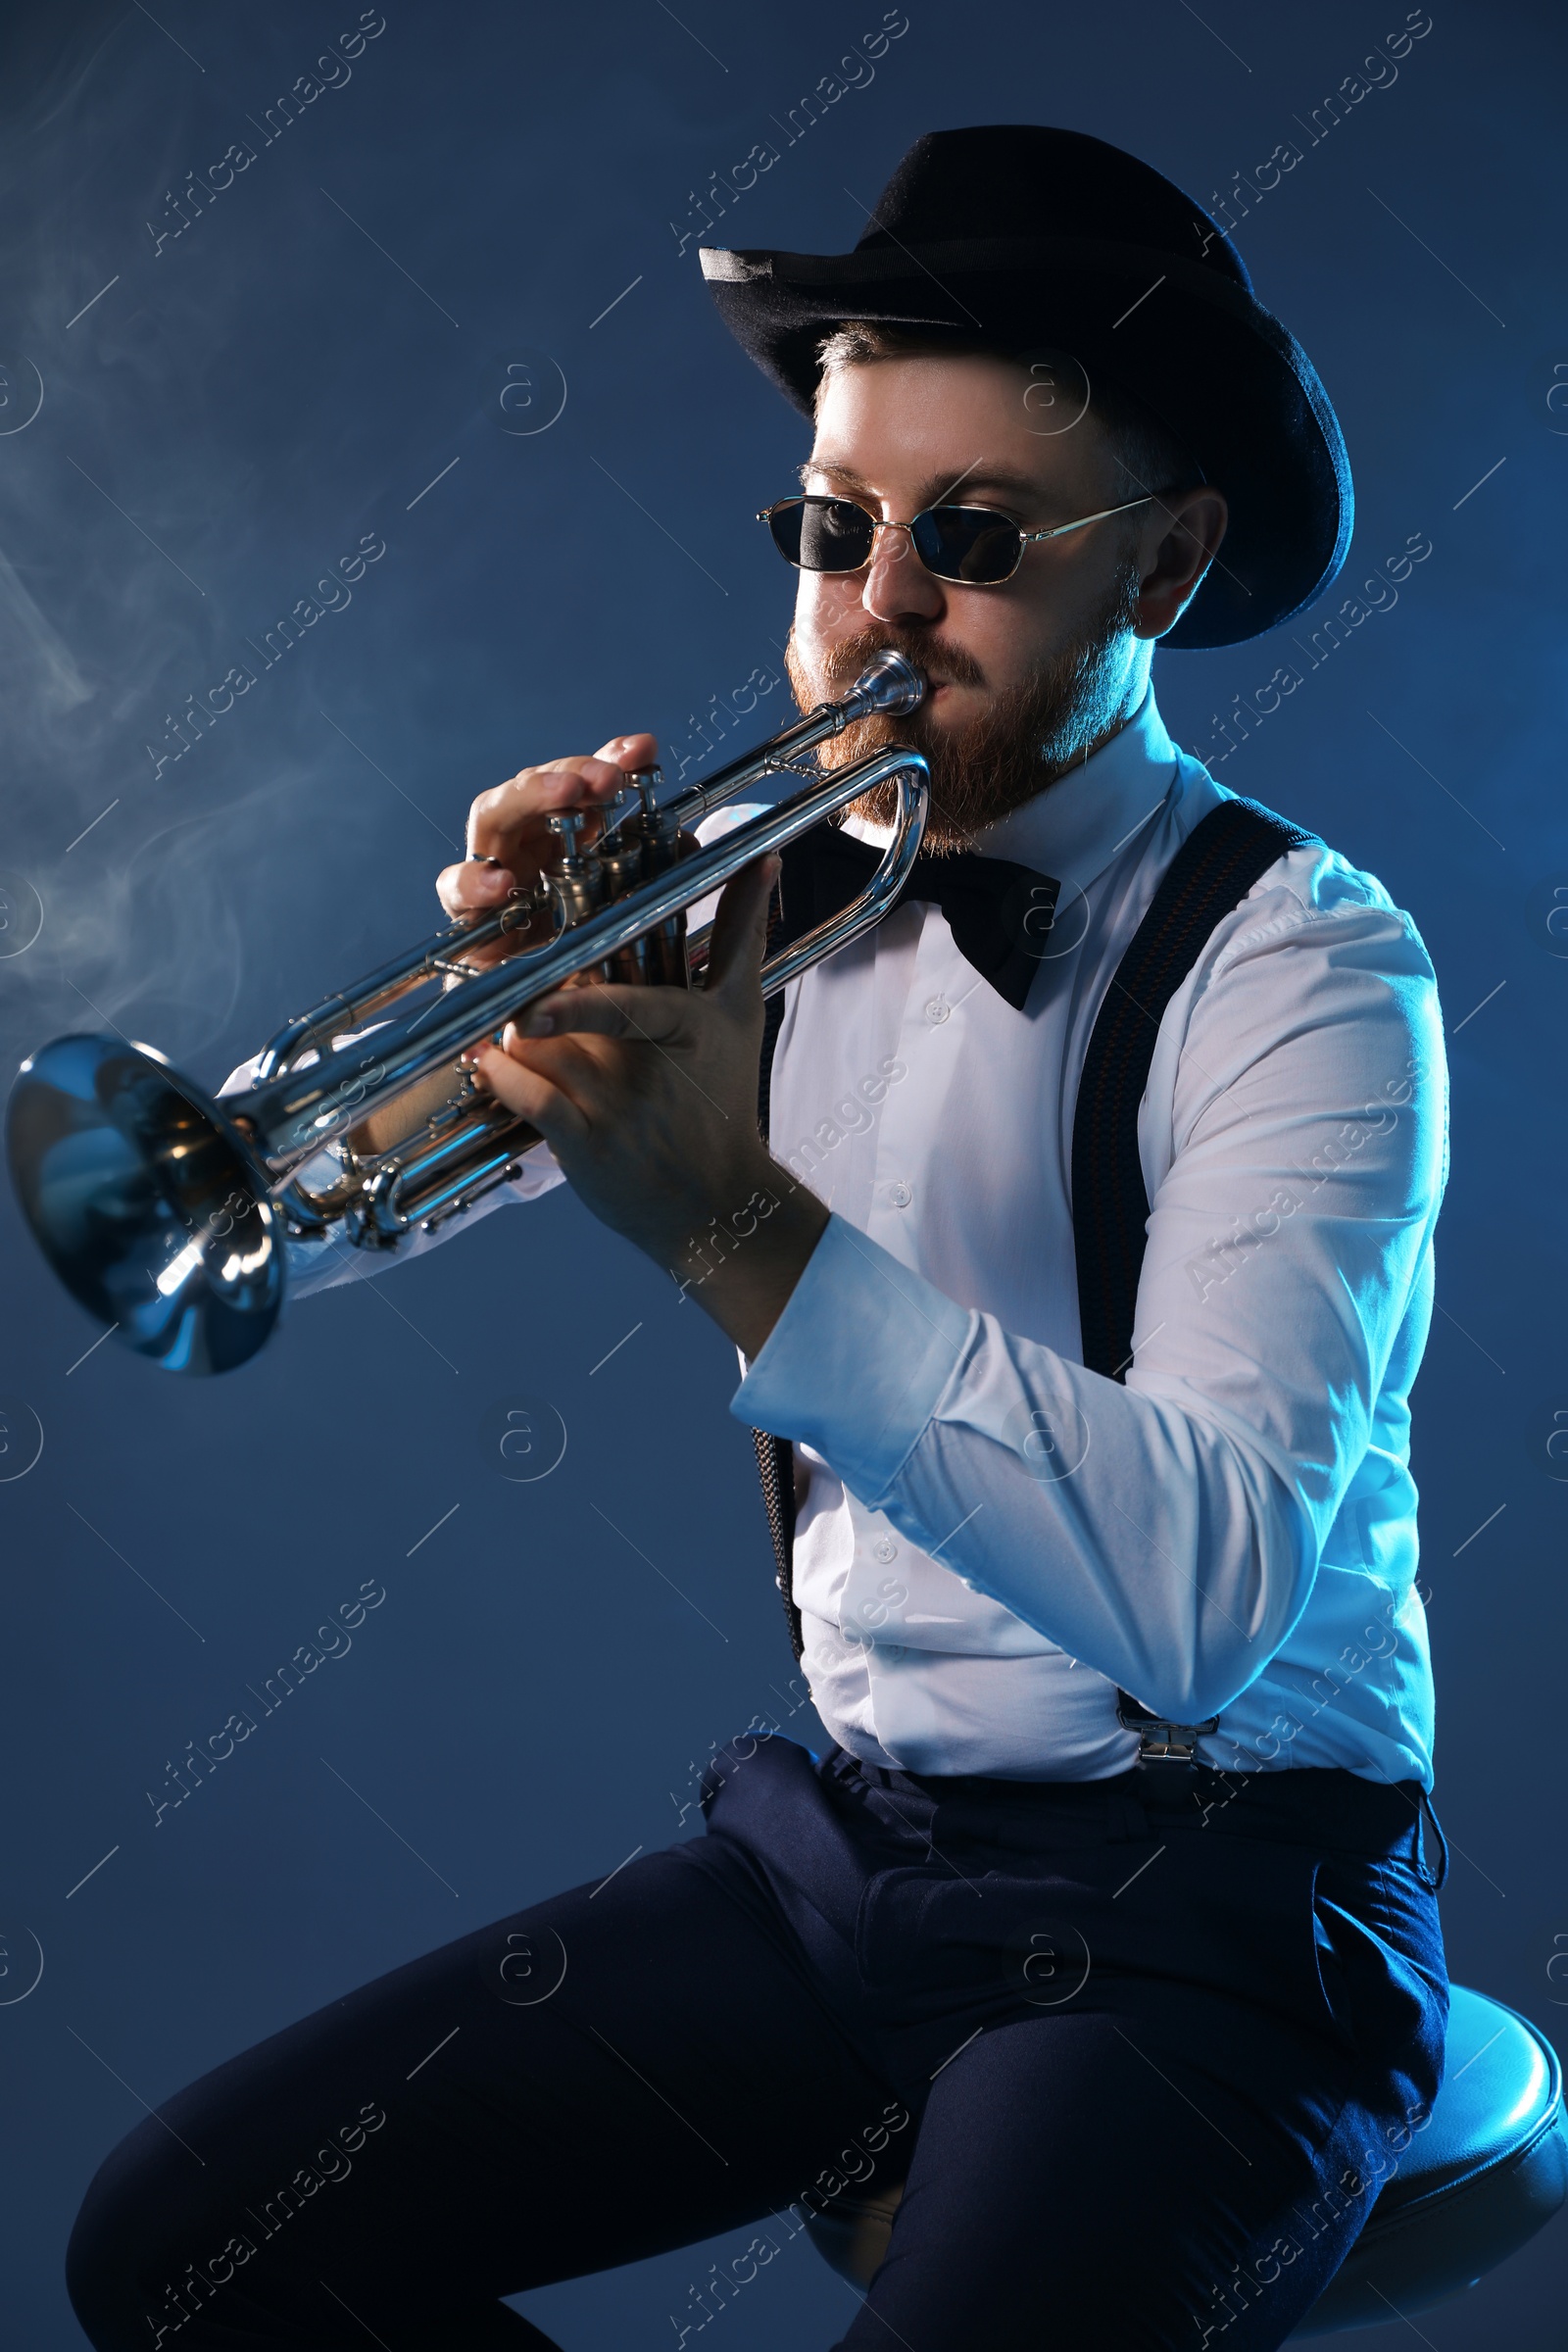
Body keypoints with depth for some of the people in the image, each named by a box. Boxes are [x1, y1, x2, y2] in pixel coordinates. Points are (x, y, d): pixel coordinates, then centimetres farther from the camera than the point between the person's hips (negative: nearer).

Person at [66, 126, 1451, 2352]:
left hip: (1207, 1905, -5)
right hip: (838, 1836, 6)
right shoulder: (769, 895, 4)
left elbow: (1202, 1596, -28)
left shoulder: (1298, 960, -13)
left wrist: (740, 1225, -36)